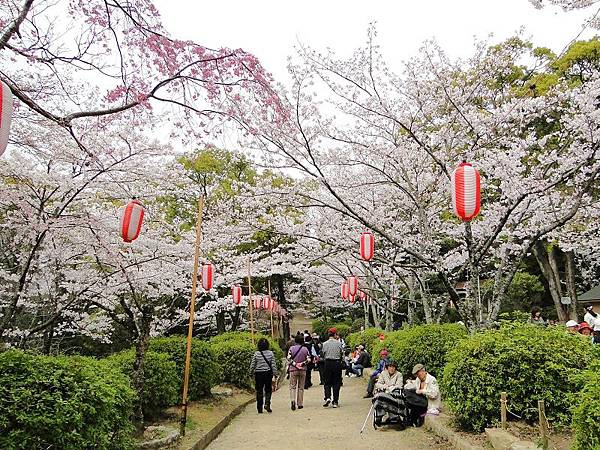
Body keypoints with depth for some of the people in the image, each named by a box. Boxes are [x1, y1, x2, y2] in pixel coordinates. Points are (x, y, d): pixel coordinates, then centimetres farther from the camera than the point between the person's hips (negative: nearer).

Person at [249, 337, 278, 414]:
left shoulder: (256, 354, -7)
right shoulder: (270, 353, -5)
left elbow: (252, 365, -2)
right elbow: (273, 365, -3)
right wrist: (275, 374, 3)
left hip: (258, 374, 0)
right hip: (268, 373, 0)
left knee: (259, 391, 9)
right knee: (268, 390, 15)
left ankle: (260, 409, 13)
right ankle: (267, 404, -4)